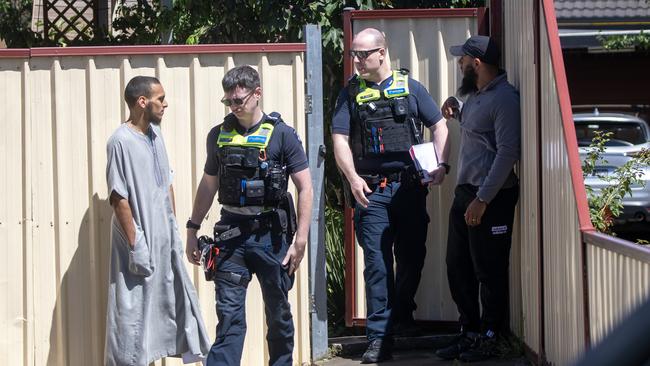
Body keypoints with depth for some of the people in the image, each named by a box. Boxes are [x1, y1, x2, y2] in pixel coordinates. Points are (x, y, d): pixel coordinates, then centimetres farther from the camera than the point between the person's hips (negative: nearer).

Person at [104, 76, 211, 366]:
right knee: (134, 310, 0)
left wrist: (174, 228, 13)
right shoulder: (121, 141, -17)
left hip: (164, 239, 8)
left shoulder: (155, 133, 8)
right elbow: (119, 199, -18)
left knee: (178, 297, 15)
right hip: (140, 241, -8)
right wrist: (135, 245, -18)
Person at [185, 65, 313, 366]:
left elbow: (305, 189, -4)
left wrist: (300, 239, -9)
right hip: (231, 235, 2)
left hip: (270, 235, -2)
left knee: (279, 313, 9)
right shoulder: (219, 136, 8)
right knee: (229, 314, -3)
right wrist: (192, 229, 15)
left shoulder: (281, 135, -3)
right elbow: (208, 185, 18)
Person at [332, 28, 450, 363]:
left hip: (410, 187, 1)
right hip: (371, 191, -1)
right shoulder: (351, 93, 6)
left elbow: (439, 125, 8)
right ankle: (379, 338, -3)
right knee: (377, 263, -4)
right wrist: (353, 178, -15)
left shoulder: (410, 87, 7)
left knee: (412, 258, 9)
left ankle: (401, 315, 33)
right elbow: (340, 139, 1)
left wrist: (441, 163, -8)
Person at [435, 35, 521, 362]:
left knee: (489, 272, 0)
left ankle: (489, 339, 10)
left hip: (490, 199, -9)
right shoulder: (474, 95, 13)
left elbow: (507, 153, -20)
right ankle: (470, 333, 23)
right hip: (464, 193, 9)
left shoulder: (504, 98, -15)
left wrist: (482, 199, -21)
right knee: (458, 268, 13)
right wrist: (456, 112, 9)